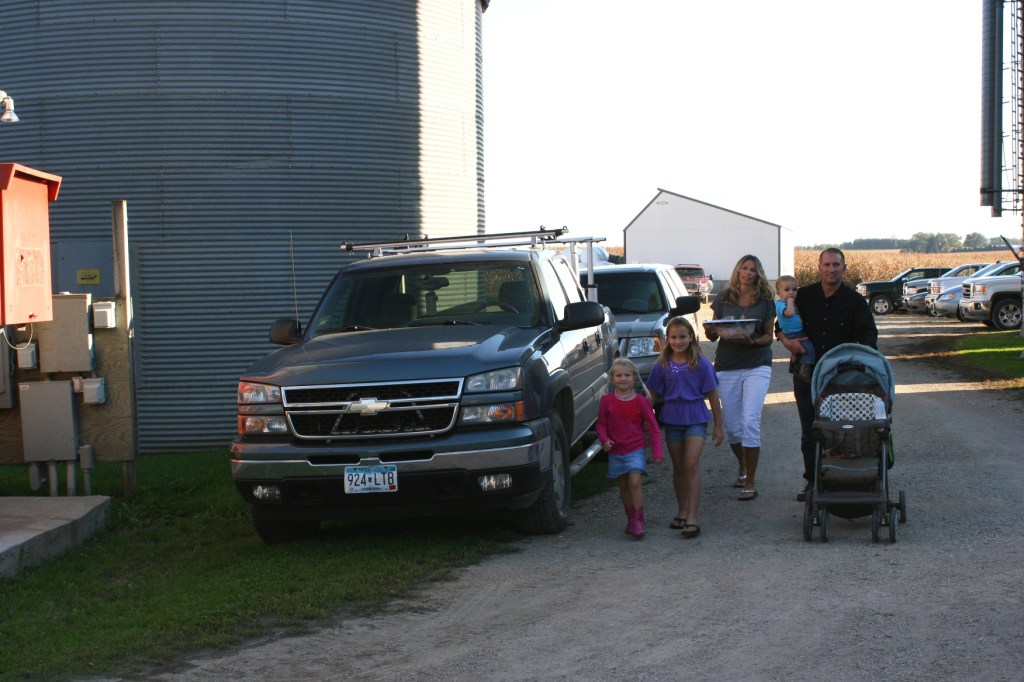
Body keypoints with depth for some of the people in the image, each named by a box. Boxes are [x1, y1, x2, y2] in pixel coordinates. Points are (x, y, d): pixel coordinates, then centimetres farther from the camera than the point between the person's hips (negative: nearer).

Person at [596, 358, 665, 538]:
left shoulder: (640, 401, -5)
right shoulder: (607, 400, -2)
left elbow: (653, 427, -1)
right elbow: (601, 424, 5)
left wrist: (658, 451, -5)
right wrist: (605, 440, -15)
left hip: (635, 450, -3)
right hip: (615, 451, 3)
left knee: (635, 482, -17)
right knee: (623, 487, 11)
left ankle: (638, 521, -10)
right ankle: (631, 520, 25)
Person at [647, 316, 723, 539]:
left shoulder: (701, 364, -6)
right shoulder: (662, 366, 0)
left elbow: (712, 395, 0)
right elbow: (653, 395, 7)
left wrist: (719, 426, 2)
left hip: (695, 418, -3)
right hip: (671, 420, 3)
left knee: (691, 464, -15)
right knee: (678, 467, 12)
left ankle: (693, 517, -15)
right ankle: (682, 511, 25)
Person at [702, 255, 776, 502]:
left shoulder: (766, 300, 1)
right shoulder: (723, 298, 5)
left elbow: (768, 336, 2)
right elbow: (712, 335, 8)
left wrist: (752, 341, -18)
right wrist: (711, 331, -15)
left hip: (757, 366, -2)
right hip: (726, 367, 2)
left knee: (750, 422, -13)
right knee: (732, 426, 7)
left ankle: (750, 482, -6)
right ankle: (743, 466, 35)